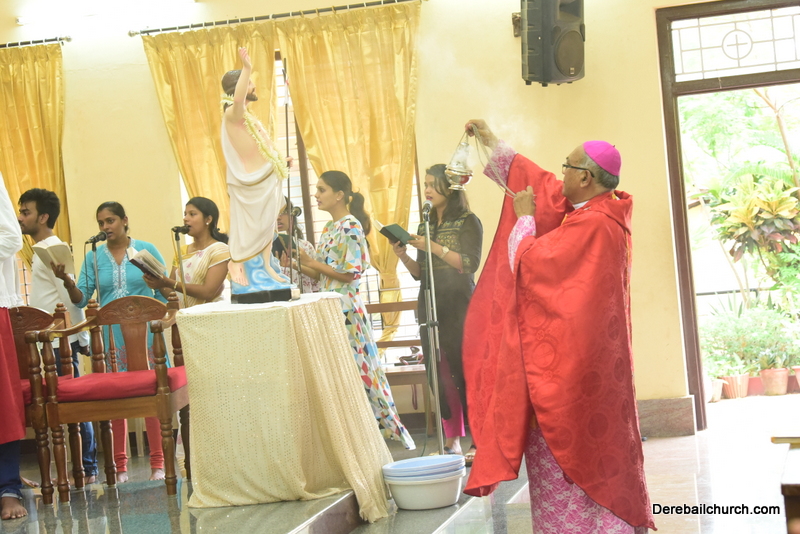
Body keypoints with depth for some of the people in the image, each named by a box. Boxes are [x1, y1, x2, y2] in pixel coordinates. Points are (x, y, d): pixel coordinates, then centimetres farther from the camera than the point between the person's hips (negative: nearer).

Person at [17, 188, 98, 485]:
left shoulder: (53, 250, -11)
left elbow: (70, 297, -14)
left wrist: (82, 338, -13)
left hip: (60, 341, -9)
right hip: (48, 341, 9)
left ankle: (87, 468, 0)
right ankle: (85, 467, 11)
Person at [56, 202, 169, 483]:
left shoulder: (146, 250, 4)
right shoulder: (93, 257, 9)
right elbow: (81, 299, 3)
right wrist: (67, 280, -16)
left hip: (144, 332, -2)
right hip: (110, 337, 2)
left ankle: (158, 463, 4)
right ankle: (120, 465, 9)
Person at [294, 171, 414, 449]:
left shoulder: (351, 226, -10)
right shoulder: (329, 228, 15)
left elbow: (350, 273, -16)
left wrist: (313, 262, -13)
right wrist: (299, 263, 0)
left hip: (345, 307, -8)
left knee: (356, 368, -5)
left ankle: (391, 427, 3)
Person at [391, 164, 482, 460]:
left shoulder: (468, 222, -1)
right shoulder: (425, 227, 17)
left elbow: (470, 264, -12)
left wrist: (434, 247, -16)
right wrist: (403, 256, 0)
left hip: (460, 306, -6)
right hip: (430, 307, 6)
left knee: (466, 371, -10)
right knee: (440, 374, 2)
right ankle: (451, 439, 8)